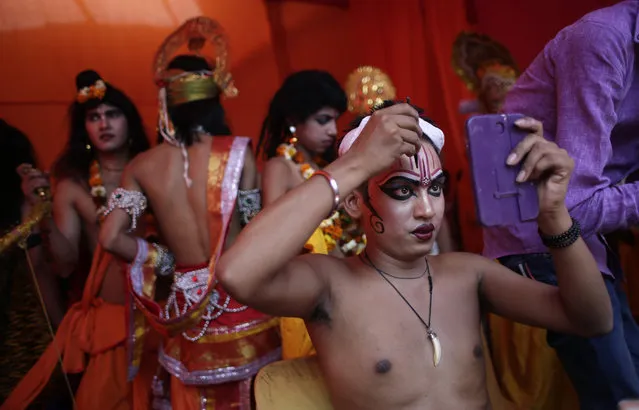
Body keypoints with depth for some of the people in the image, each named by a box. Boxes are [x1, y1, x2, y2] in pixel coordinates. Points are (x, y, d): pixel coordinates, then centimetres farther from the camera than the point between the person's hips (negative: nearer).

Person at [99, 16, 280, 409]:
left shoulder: (142, 166, -3)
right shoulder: (237, 152, -12)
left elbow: (111, 236, -7)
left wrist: (160, 259, 5)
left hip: (186, 306, 3)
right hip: (239, 300, -2)